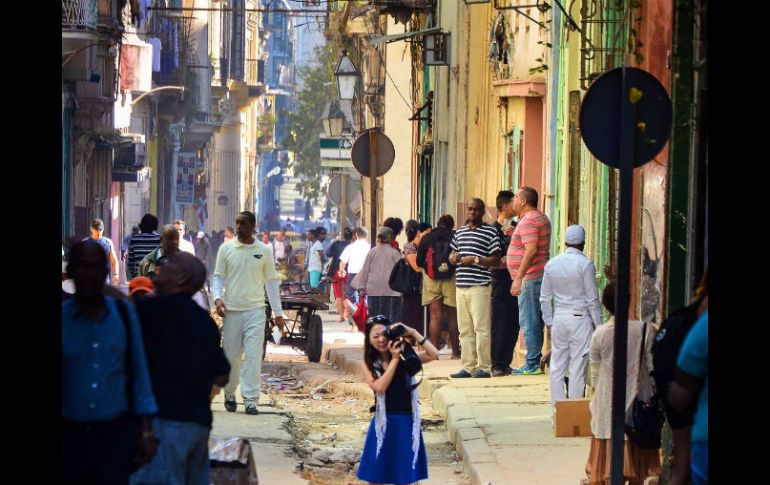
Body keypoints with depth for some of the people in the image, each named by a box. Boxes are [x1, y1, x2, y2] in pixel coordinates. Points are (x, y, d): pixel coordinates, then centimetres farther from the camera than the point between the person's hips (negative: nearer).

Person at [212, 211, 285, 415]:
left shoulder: (264, 251, 5)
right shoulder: (226, 249, 5)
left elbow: (271, 281, 9)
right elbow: (218, 276, 8)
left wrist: (278, 313, 8)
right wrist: (217, 298, -11)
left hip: (256, 310, -1)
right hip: (232, 310, 1)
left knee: (253, 356, -8)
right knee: (231, 356, 6)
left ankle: (251, 400, -8)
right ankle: (229, 394, 24)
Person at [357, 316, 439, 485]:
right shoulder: (368, 364, -1)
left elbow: (434, 355, -11)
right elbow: (380, 387, -16)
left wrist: (413, 333, -13)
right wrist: (394, 359, -16)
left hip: (407, 422, 0)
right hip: (384, 423, 0)